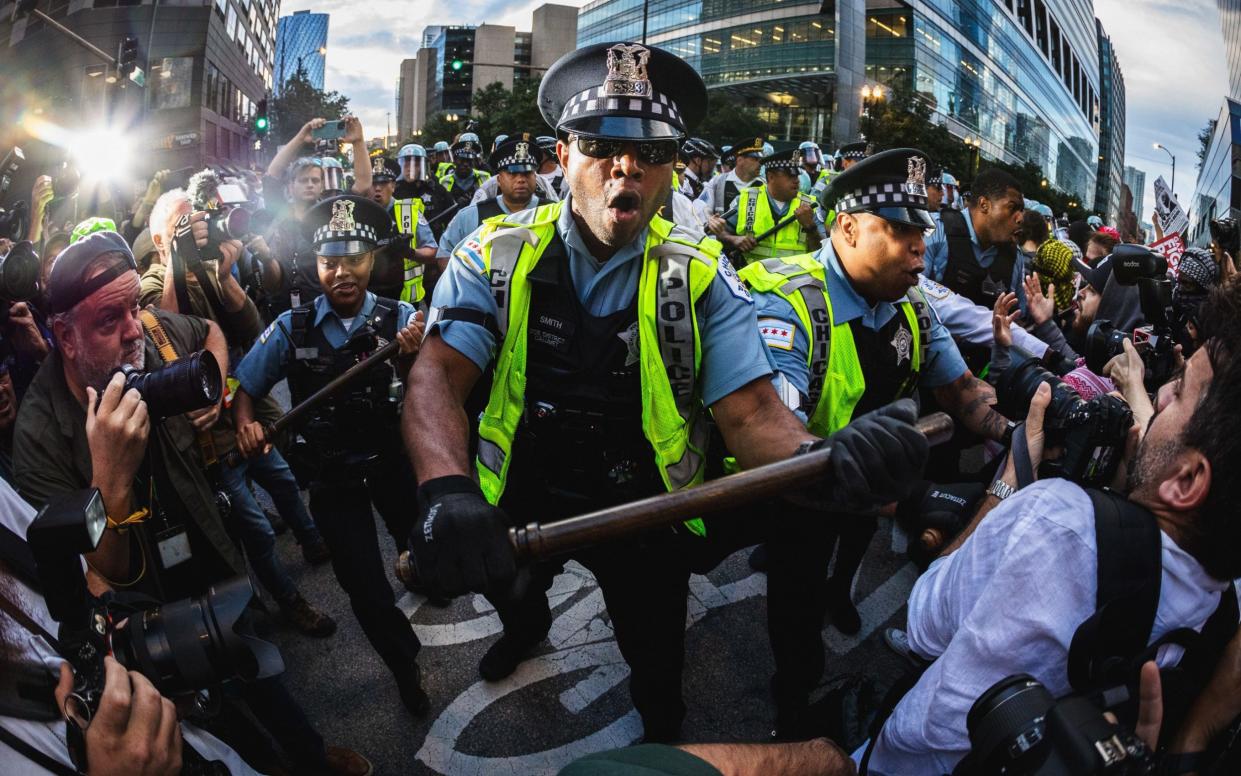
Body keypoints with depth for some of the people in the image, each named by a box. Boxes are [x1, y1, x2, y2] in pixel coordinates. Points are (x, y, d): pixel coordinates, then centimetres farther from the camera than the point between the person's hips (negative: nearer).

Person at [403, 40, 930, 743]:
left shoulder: (700, 275, -14)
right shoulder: (498, 254, -14)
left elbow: (750, 410, -21)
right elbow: (438, 374, -25)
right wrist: (446, 489, -46)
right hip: (521, 501, 1)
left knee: (658, 671, 20)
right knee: (512, 598, 31)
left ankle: (663, 735, 55)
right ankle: (527, 626, 69)